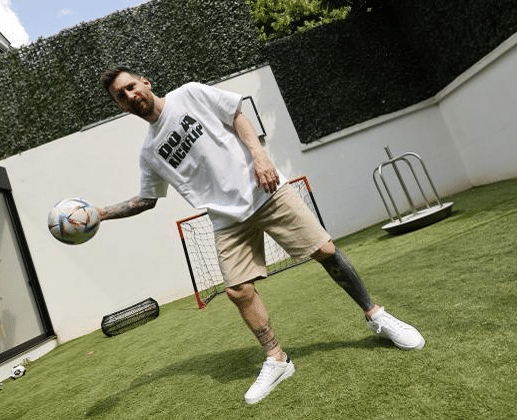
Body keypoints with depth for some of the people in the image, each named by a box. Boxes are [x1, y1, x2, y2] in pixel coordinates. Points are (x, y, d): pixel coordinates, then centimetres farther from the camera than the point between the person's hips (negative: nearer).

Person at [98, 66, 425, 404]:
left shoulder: (189, 94, 3)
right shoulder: (149, 152, 11)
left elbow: (238, 117, 2)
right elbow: (146, 200, 18)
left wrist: (259, 154, -13)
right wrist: (102, 213, 8)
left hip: (266, 190, -3)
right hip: (229, 220, 3)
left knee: (326, 251, -4)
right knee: (238, 290, -7)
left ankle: (376, 316, 17)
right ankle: (277, 361, 14)